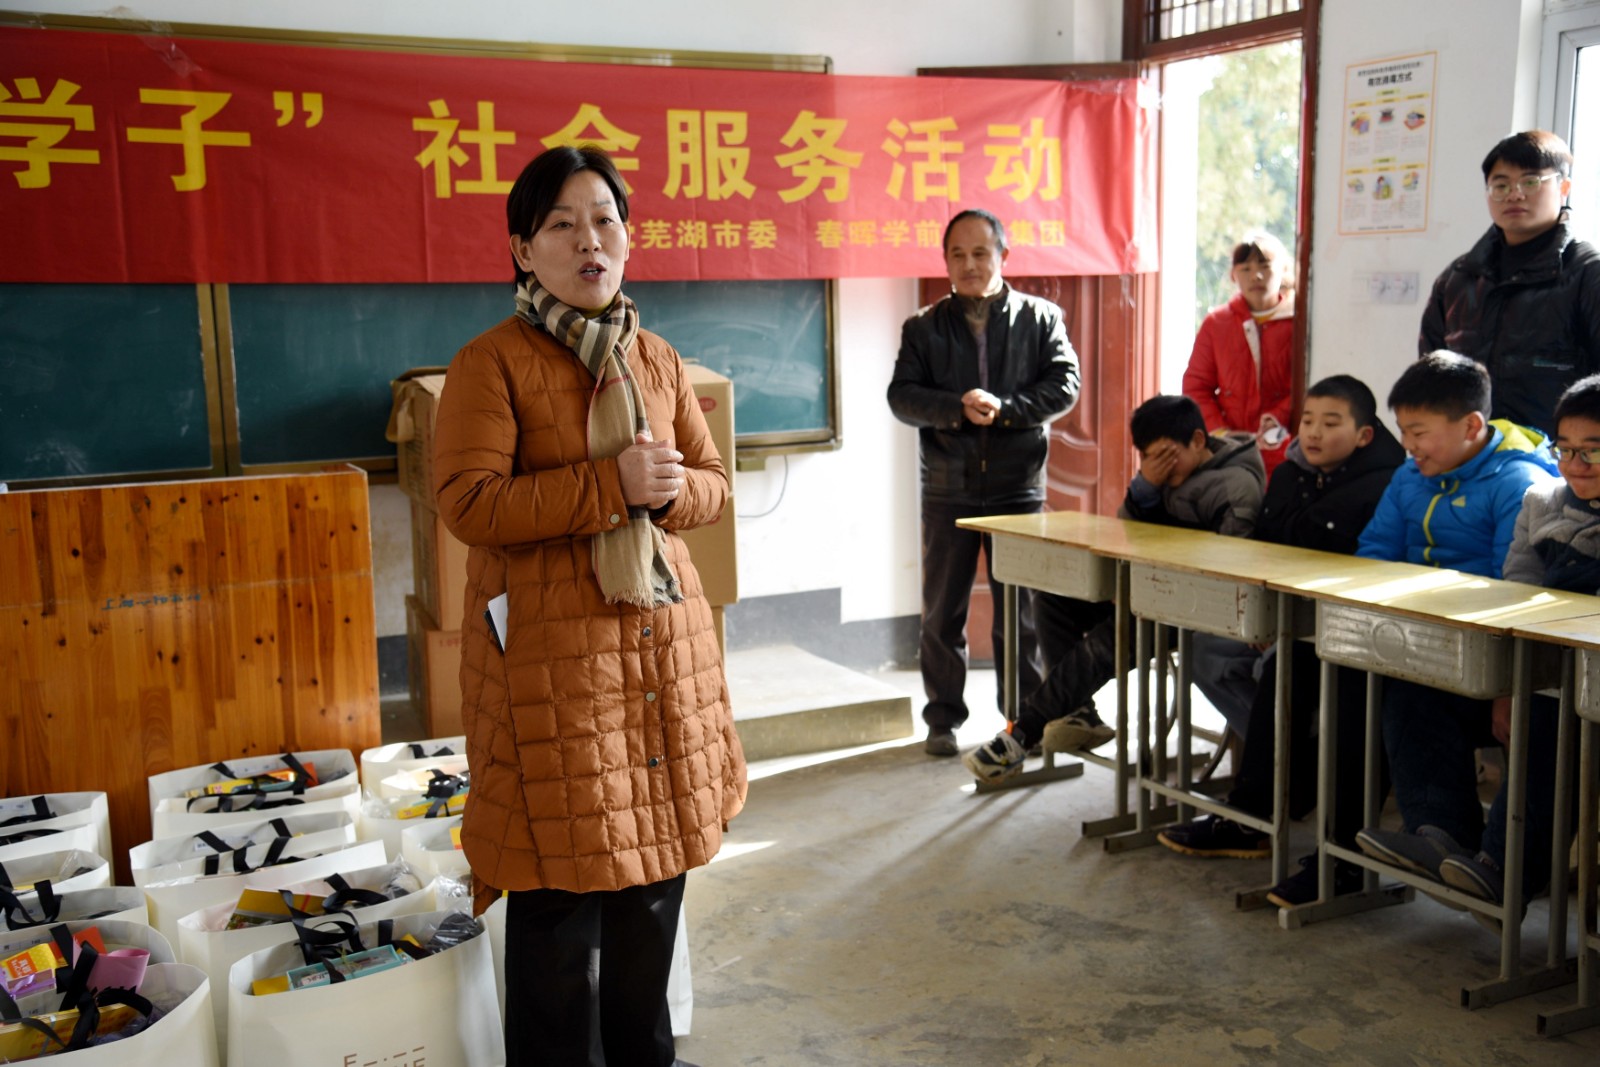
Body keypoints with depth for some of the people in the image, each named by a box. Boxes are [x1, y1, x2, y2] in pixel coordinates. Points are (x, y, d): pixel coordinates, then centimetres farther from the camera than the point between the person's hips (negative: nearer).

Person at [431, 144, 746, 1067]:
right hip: (551, 652, -5)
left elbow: (715, 481, 15)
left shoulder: (658, 360, 11)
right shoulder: (491, 364, -6)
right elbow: (468, 505, -15)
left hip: (663, 640, 6)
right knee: (563, 895, 0)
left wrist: (673, 492, -8)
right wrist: (610, 485, -20)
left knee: (656, 868, 15)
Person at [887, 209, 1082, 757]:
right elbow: (901, 396, -2)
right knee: (942, 610, 6)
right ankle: (943, 717, 17)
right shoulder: (923, 327, 7)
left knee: (1021, 609, 7)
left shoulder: (1040, 318, 5)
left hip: (1018, 485, -1)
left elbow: (1064, 386, -4)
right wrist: (958, 408, -19)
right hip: (947, 489, 1)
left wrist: (1002, 408, -17)